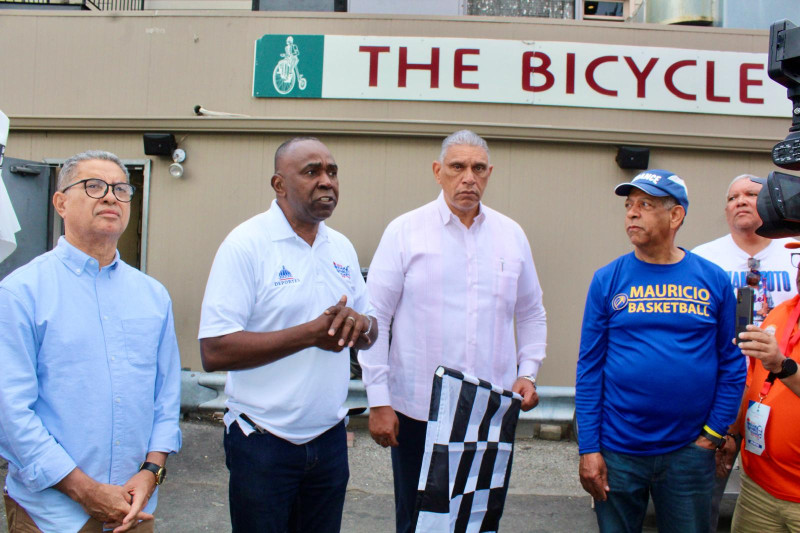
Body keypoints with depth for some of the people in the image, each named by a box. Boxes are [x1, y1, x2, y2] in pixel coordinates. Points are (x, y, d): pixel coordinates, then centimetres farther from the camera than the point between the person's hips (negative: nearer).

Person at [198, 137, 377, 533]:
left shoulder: (342, 248, 6)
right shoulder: (246, 244, -13)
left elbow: (370, 335, 11)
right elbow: (214, 352, -20)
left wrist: (360, 324, -13)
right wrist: (311, 333, -23)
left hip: (330, 439, 6)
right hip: (263, 443, -5)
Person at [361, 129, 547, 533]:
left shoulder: (511, 235, 6)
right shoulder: (404, 232, -4)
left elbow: (532, 315, 16)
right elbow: (375, 319, -5)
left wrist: (528, 372, 2)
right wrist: (378, 401, -8)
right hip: (417, 409, -2)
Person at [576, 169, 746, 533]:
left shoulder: (714, 280, 0)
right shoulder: (607, 280, -2)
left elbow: (732, 364, 4)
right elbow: (589, 368, -3)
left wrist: (714, 433, -3)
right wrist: (588, 449, -6)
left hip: (689, 452, 1)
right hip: (618, 451, 0)